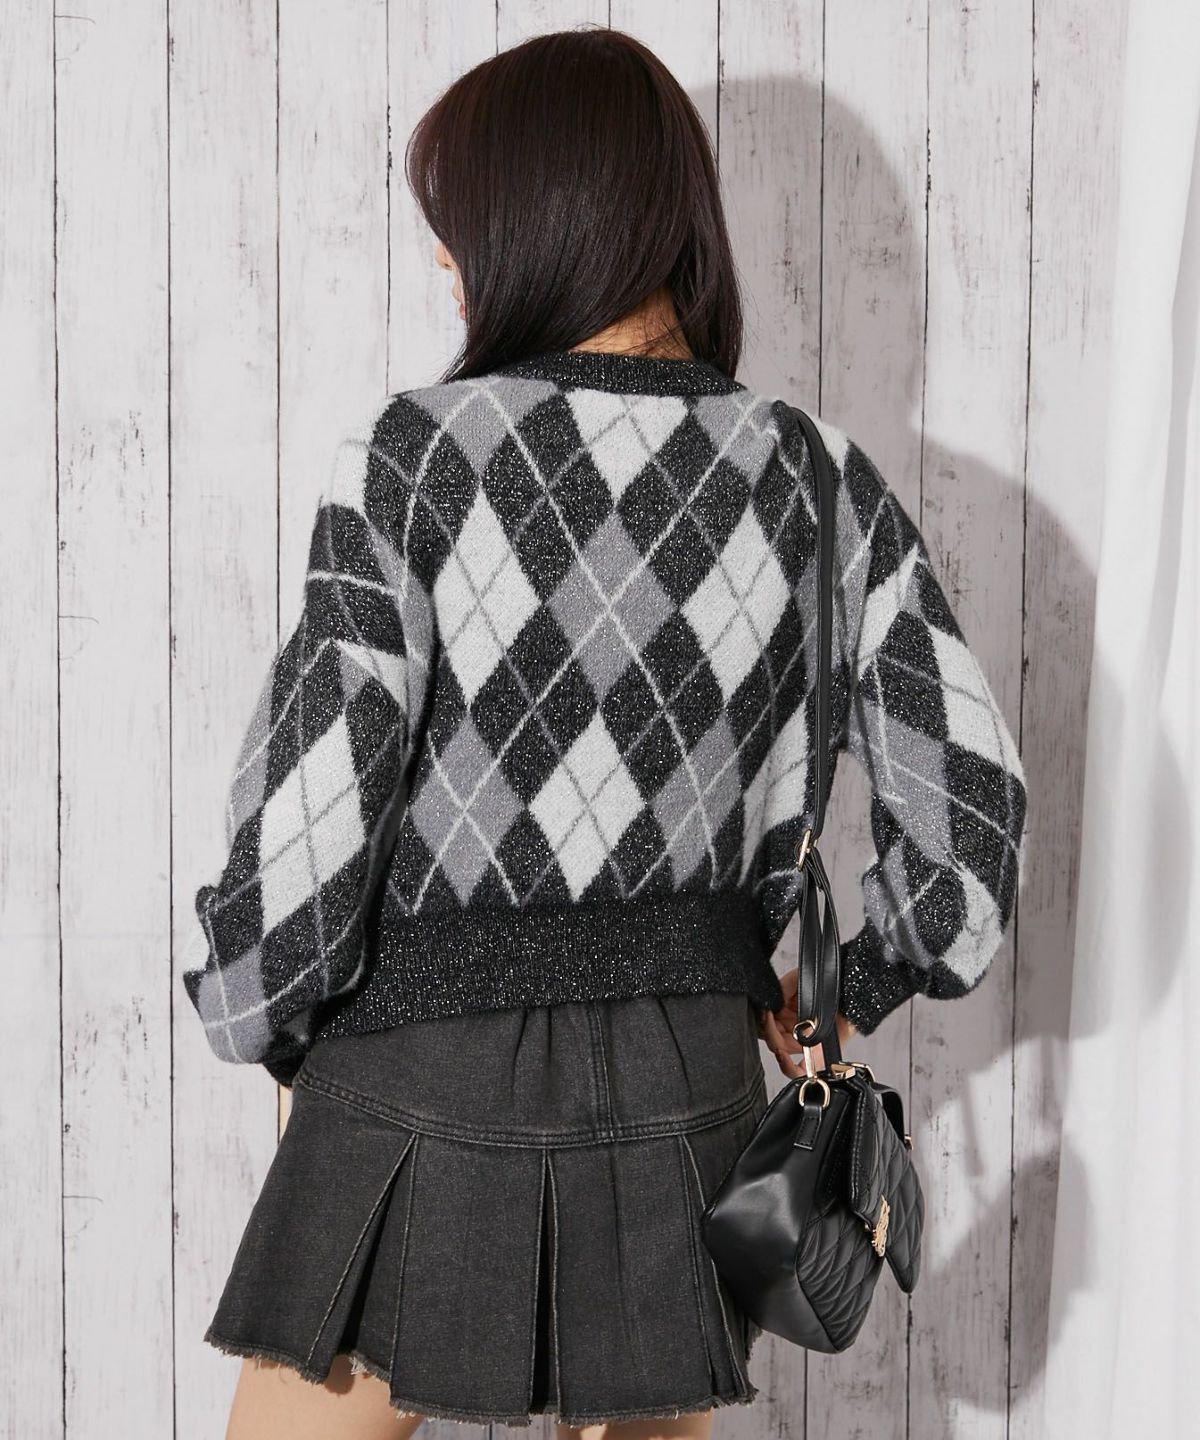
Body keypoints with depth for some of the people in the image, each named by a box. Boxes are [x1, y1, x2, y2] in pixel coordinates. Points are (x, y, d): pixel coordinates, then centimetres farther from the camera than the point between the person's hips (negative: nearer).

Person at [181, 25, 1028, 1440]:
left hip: (425, 1089, -3)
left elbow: (311, 799, -14)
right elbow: (968, 808, -3)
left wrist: (268, 1031, 2)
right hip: (686, 1083, 4)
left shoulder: (416, 449, -13)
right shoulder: (821, 486, -2)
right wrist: (848, 993, 13)